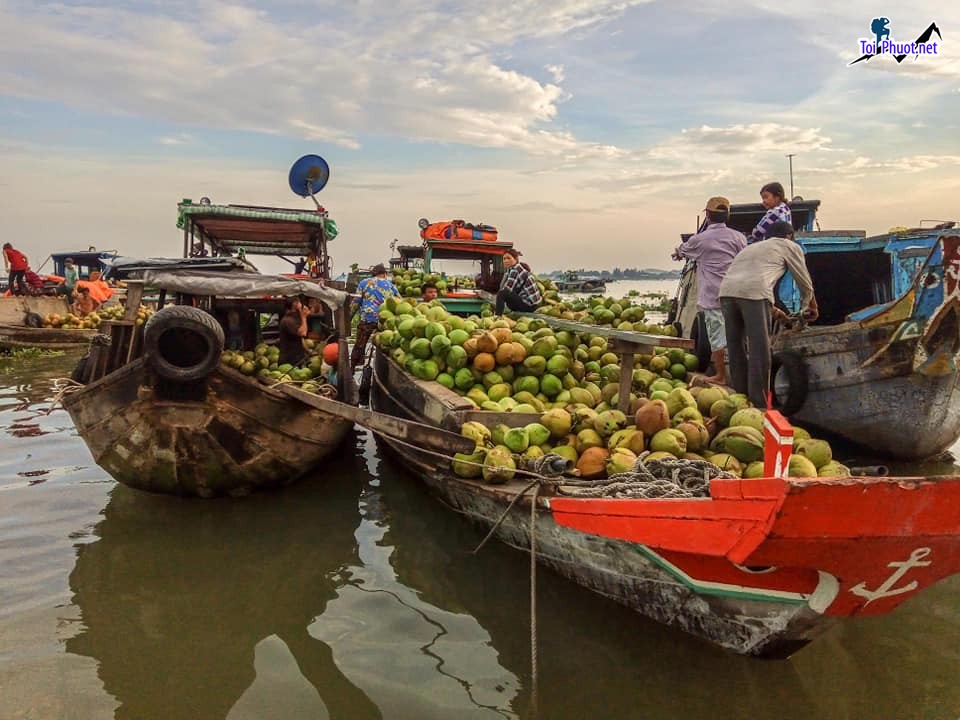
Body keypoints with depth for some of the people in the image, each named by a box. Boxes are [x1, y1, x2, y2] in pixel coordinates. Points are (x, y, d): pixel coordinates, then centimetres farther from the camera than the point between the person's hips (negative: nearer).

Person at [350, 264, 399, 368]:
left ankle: (352, 368, 9)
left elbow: (356, 301, 7)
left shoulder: (364, 282, 11)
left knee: (359, 345, 6)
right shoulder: (390, 285, 14)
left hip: (367, 318, -1)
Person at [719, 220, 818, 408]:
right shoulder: (789, 246, 21)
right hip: (752, 293, -6)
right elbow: (805, 282, 26)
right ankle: (759, 404, -1)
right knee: (759, 350, -2)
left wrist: (774, 311, 54)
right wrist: (810, 308, 45)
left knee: (735, 348, 14)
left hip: (726, 289, 6)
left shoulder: (752, 246, 39)